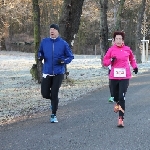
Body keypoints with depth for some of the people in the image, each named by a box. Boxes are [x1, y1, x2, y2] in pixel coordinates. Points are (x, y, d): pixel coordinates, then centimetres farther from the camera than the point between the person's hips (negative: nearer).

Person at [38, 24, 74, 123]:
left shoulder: (63, 43, -4)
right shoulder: (44, 42, 2)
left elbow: (71, 57, 2)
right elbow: (40, 52, 16)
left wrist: (63, 61, -16)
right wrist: (40, 56, -7)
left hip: (58, 73, -2)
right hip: (47, 72, 2)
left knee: (54, 94, -2)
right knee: (45, 94, -2)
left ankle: (54, 115, 12)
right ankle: (54, 100, 33)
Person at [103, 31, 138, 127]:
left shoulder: (127, 49, 2)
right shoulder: (111, 49, 0)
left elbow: (132, 59, 22)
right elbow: (104, 61, 5)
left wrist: (135, 66, 7)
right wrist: (111, 60, -13)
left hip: (125, 77, -1)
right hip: (114, 77, 2)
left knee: (122, 97, -10)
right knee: (114, 95, 16)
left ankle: (121, 119, -10)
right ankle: (117, 103, 54)